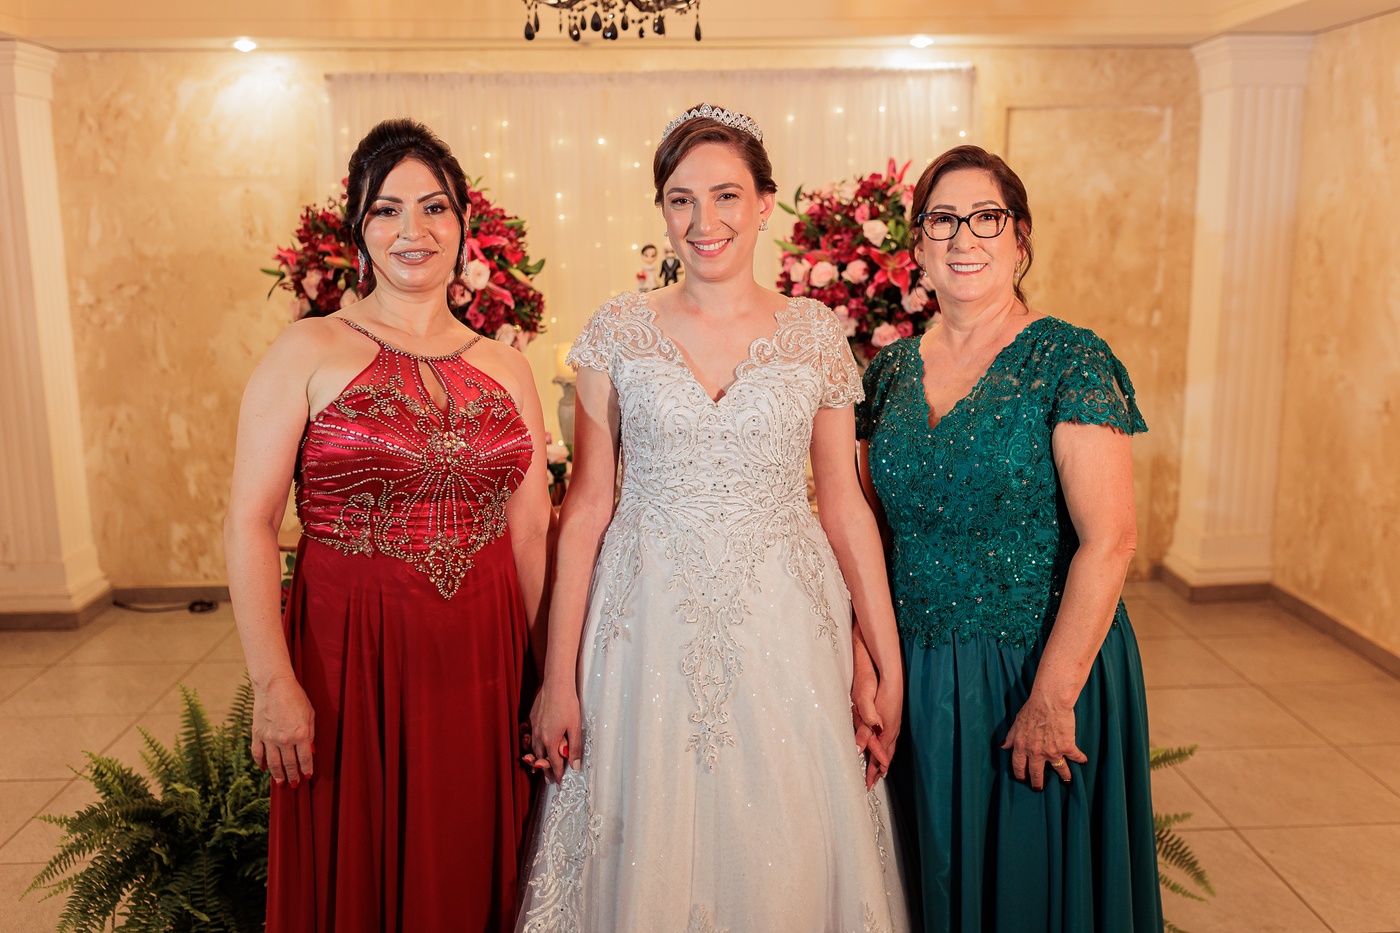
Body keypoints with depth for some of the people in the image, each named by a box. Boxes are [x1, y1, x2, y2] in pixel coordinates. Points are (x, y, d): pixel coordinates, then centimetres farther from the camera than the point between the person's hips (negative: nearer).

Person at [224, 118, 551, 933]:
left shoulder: (507, 369, 6)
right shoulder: (309, 353, -4)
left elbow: (531, 534, 7)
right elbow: (251, 523, -8)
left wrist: (554, 678, 5)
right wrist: (275, 684, -13)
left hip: (484, 664, 3)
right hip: (351, 658, -3)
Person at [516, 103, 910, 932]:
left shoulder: (817, 335, 2)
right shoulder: (617, 333, 0)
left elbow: (846, 507, 4)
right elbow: (586, 507, 0)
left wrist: (892, 670, 2)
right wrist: (558, 677, -2)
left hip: (784, 631, 1)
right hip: (650, 631, 0)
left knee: (788, 865, 9)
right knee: (649, 860, 10)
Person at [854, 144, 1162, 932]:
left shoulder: (1071, 362, -11)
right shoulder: (891, 371, 4)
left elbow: (1108, 540, -17)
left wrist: (1050, 700, -19)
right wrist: (864, 656, -1)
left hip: (1046, 669, -4)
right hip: (921, 677, 4)